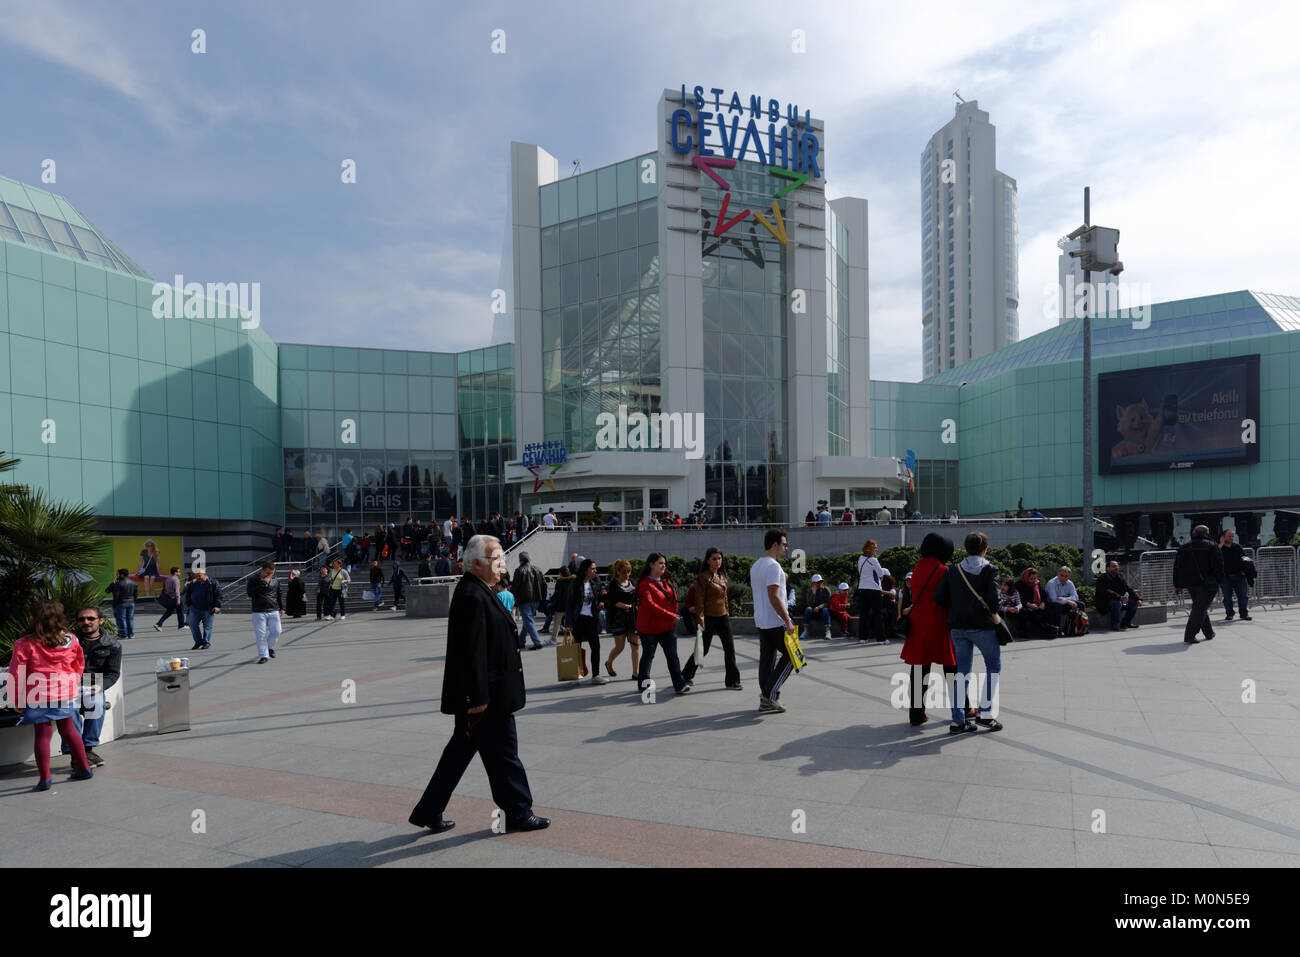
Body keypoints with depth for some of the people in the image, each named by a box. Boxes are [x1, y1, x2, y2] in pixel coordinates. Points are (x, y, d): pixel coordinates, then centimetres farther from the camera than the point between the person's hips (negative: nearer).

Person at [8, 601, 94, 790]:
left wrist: (18, 701, 2)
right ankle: (84, 768, 23)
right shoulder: (71, 641, 0)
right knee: (68, 730, 18)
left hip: (38, 696, -3)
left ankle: (45, 779, 10)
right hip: (66, 694, 4)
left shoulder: (25, 644, -12)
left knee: (42, 734, 6)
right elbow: (80, 665, 13)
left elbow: (16, 675, -9)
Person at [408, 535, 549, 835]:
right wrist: (479, 697, -23)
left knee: (460, 751, 17)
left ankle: (428, 811, 25)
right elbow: (473, 651, -24)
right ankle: (518, 814, 19)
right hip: (490, 698, -10)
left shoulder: (478, 592, 12)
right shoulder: (472, 596, -21)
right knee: (503, 754, 4)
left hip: (481, 696, 11)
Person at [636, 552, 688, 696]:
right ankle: (643, 683, 24)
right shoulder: (645, 583, -13)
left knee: (672, 655, -3)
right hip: (650, 626, -6)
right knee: (648, 655, 8)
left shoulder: (666, 582, 11)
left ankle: (679, 685, -6)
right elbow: (649, 604, -24)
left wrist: (674, 615, 3)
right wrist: (670, 615, -27)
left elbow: (673, 599, 19)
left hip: (668, 626, 6)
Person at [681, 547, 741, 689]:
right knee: (703, 649, 4)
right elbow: (699, 601, -14)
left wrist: (727, 612, 15)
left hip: (723, 617, 6)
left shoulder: (722, 575, 10)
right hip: (709, 617, -6)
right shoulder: (703, 577, -12)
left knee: (730, 648, 0)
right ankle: (686, 676, 24)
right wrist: (700, 621, -19)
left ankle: (732, 681, 7)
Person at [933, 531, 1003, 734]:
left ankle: (958, 720, 7)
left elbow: (939, 598, -2)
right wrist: (992, 611, 4)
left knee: (962, 670, 10)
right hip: (983, 626, -4)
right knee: (994, 667, 15)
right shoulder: (989, 570, -6)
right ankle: (985, 713, 8)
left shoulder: (953, 570, 4)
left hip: (958, 627, 4)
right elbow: (994, 598, -16)